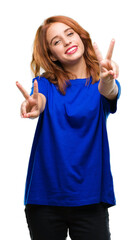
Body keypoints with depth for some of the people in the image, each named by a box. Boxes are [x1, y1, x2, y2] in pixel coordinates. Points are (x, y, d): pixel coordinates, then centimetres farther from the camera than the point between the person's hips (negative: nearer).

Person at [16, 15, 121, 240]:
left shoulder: (99, 82, 1)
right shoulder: (46, 82, 3)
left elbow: (110, 93, -22)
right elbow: (40, 99, -18)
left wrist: (108, 81, -47)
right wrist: (35, 106, -44)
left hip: (90, 198, -1)